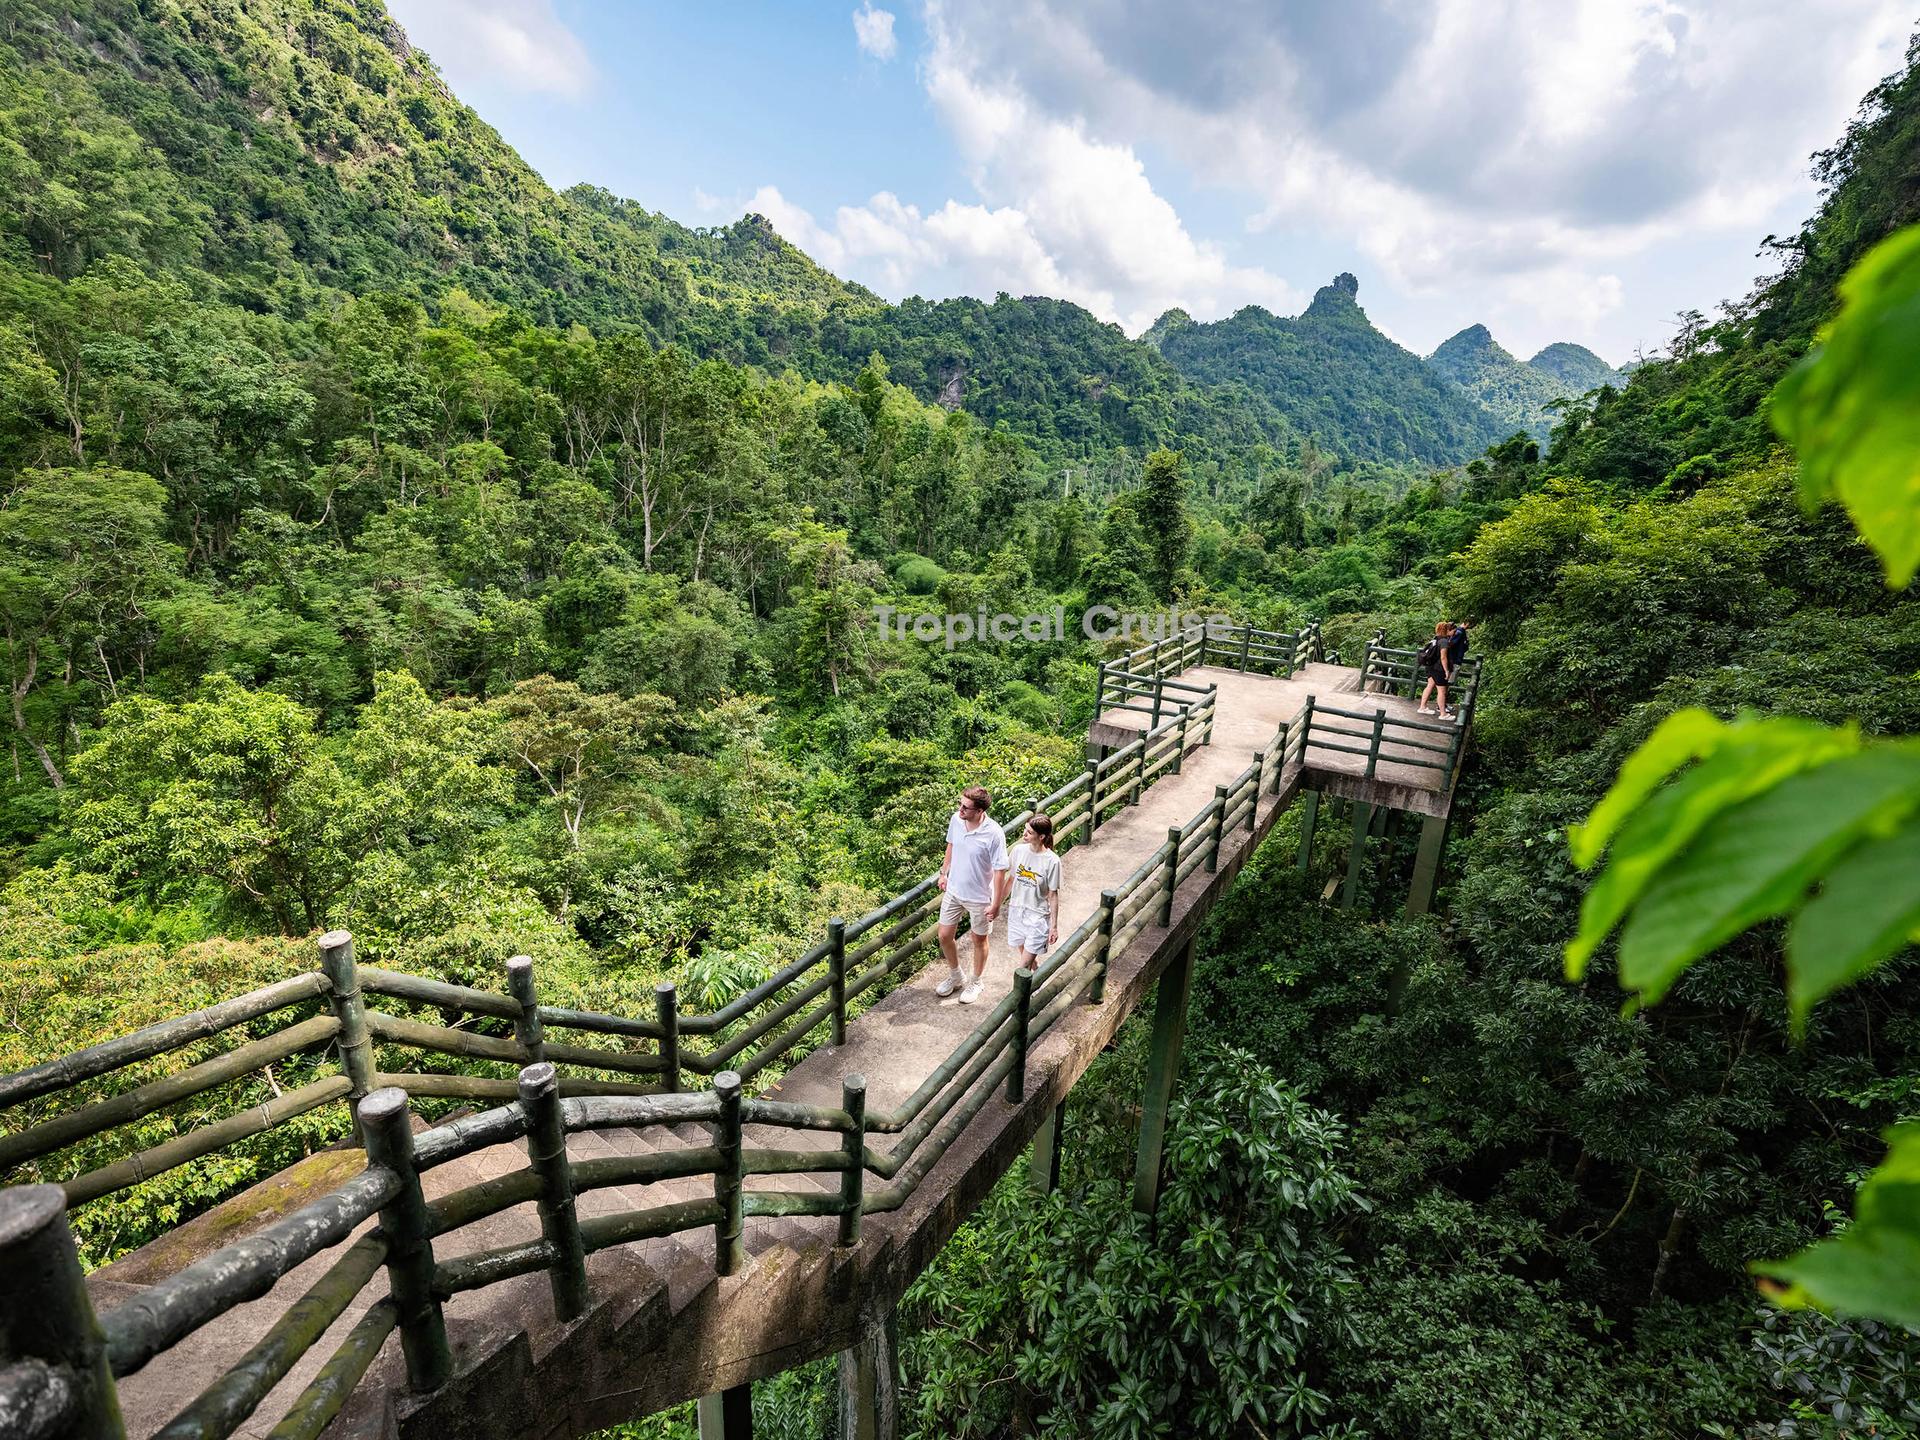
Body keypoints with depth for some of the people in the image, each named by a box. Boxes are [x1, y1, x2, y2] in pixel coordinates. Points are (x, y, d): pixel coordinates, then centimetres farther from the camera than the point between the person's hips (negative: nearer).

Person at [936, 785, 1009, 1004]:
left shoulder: (994, 834, -29)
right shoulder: (955, 820, -13)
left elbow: (1000, 871, -20)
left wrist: (995, 904, -15)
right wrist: (944, 872, 15)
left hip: (979, 898, -5)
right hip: (954, 891, 5)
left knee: (978, 940, 16)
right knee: (945, 936, 15)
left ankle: (976, 982, 41)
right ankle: (954, 976, 42)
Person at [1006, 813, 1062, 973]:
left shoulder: (1051, 861, -19)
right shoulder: (1018, 850, -7)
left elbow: (1053, 895, -11)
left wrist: (1054, 926, -6)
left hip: (1038, 917, -4)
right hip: (1016, 912, 5)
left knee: (1024, 966, -5)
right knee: (1029, 960, 19)